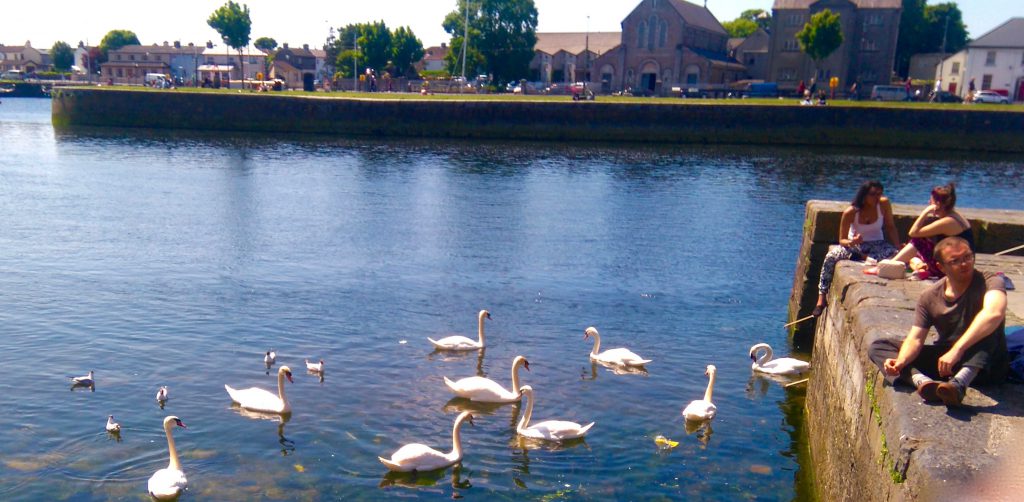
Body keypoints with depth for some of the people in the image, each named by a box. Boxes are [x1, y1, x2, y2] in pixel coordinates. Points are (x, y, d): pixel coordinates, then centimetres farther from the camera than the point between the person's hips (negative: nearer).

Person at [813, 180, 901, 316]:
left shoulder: (884, 204, -13)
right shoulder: (850, 212, -17)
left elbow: (890, 227, -2)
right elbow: (842, 240, -12)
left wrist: (899, 249, -11)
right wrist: (852, 242, -36)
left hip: (877, 245, 1)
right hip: (854, 244, -1)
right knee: (830, 257, -31)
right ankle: (821, 299, -26)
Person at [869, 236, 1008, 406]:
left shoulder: (989, 282, -13)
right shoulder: (930, 297, 0)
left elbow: (994, 313, -36)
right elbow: (915, 338, -6)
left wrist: (957, 350, -46)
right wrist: (901, 361, -28)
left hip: (984, 366, -4)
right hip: (944, 360, 4)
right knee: (878, 347, -9)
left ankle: (959, 383, -48)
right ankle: (923, 381, -37)